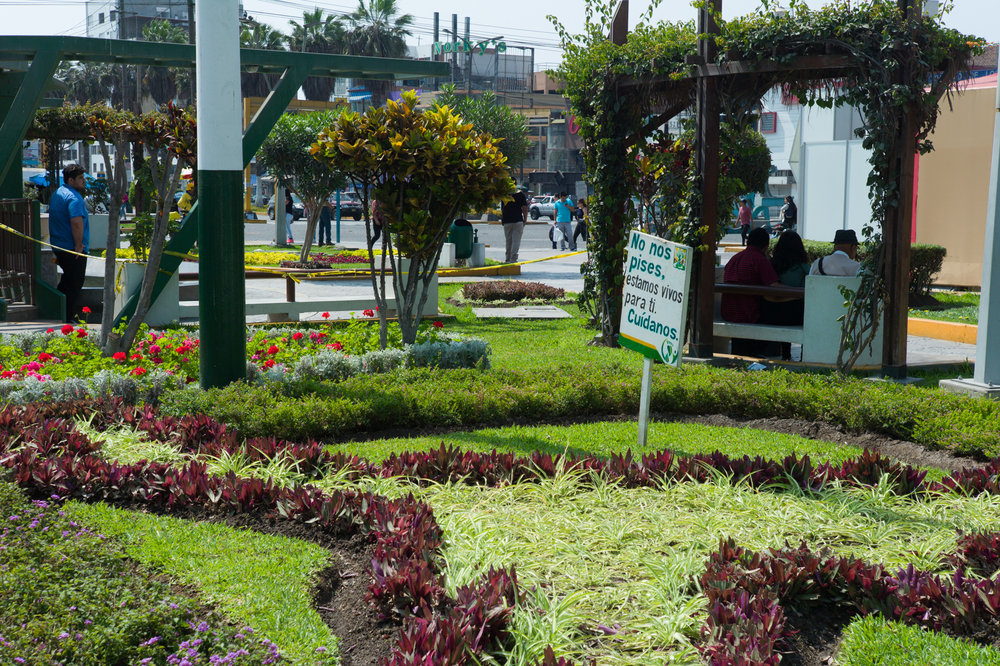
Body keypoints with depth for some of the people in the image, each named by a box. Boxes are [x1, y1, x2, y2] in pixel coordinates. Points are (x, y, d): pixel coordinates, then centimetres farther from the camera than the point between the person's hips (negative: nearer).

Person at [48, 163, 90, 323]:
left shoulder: (57, 194, 14)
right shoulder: (74, 197, -18)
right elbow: (77, 222, -31)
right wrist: (79, 245, -22)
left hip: (58, 247, 9)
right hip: (72, 249, -9)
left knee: (67, 279, 23)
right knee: (74, 285, -1)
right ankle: (70, 319, 3)